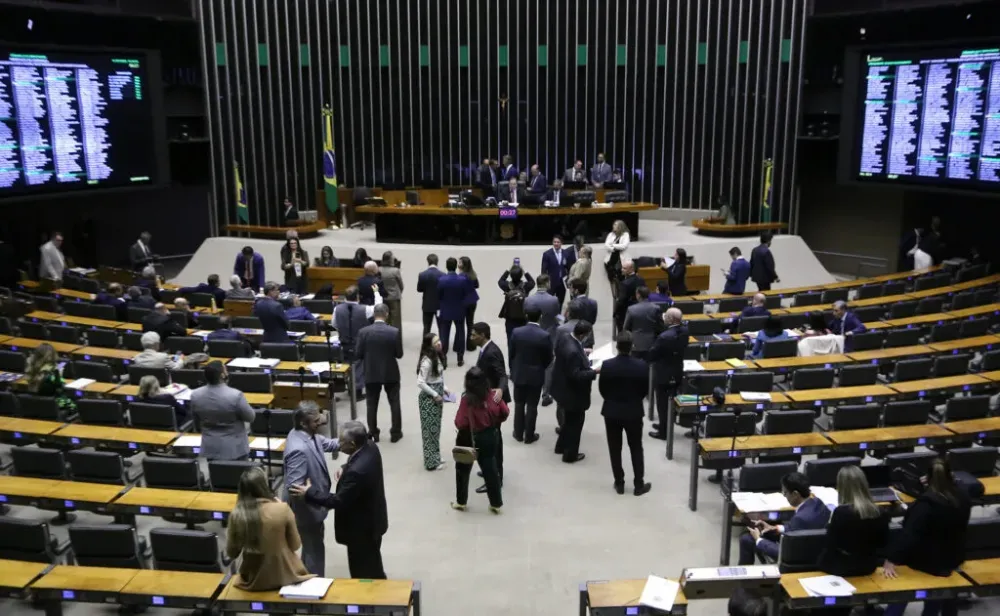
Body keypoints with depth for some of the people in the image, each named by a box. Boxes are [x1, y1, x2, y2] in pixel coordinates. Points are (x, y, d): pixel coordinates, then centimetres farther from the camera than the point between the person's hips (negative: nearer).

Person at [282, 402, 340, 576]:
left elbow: (327, 443, 10)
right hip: (307, 509, -10)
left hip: (312, 506, 10)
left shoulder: (308, 434, -6)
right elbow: (295, 487, -34)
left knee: (312, 546, 28)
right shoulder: (299, 449, -35)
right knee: (314, 549, 8)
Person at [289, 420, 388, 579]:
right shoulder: (370, 447, -10)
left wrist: (309, 492, -20)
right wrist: (346, 470, -2)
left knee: (363, 573, 13)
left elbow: (339, 501, -27)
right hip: (371, 520, 9)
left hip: (362, 527, -9)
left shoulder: (357, 470, -39)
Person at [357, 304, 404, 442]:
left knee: (372, 404, 13)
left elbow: (358, 353, -7)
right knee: (394, 403, 14)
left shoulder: (363, 332, -13)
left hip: (371, 373, 1)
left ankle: (373, 434, 20)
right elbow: (399, 354, -8)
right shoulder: (394, 332, -15)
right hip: (391, 373, 0)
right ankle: (395, 433, 20)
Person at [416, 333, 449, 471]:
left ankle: (434, 458, 29)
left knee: (435, 429, 17)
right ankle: (431, 462, 12)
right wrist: (435, 395, -18)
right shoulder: (427, 361, -22)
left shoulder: (436, 357, 5)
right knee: (430, 429, 2)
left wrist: (444, 388, 3)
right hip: (428, 398, -9)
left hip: (436, 397, 9)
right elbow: (420, 383, -23)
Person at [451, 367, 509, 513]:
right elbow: (505, 413, -1)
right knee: (490, 469, 14)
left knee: (463, 469, 17)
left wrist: (457, 421, -2)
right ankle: (496, 503, 21)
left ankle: (461, 502, 29)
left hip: (470, 439, -3)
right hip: (490, 436, 4)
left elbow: (460, 423, -24)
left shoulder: (467, 399, -24)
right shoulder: (493, 395, -10)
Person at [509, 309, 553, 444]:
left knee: (519, 404, 16)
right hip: (536, 375, -2)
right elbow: (548, 358, -7)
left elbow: (511, 353, -1)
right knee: (532, 406, 9)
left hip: (519, 373, 2)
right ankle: (529, 435, 18)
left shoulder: (516, 332, -11)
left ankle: (518, 434, 24)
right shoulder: (545, 336, -17)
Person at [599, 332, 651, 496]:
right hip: (634, 412, 0)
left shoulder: (607, 365, -16)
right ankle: (639, 485, 17)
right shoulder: (642, 365, -16)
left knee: (615, 449, 12)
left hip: (612, 411, 0)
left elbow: (602, 389, -5)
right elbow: (645, 389, -4)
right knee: (636, 449, 13)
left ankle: (619, 484, 19)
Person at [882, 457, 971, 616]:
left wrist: (891, 559, -34)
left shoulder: (926, 503, -29)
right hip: (953, 557, 7)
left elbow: (909, 534, -34)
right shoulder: (962, 497, -9)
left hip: (927, 561, -6)